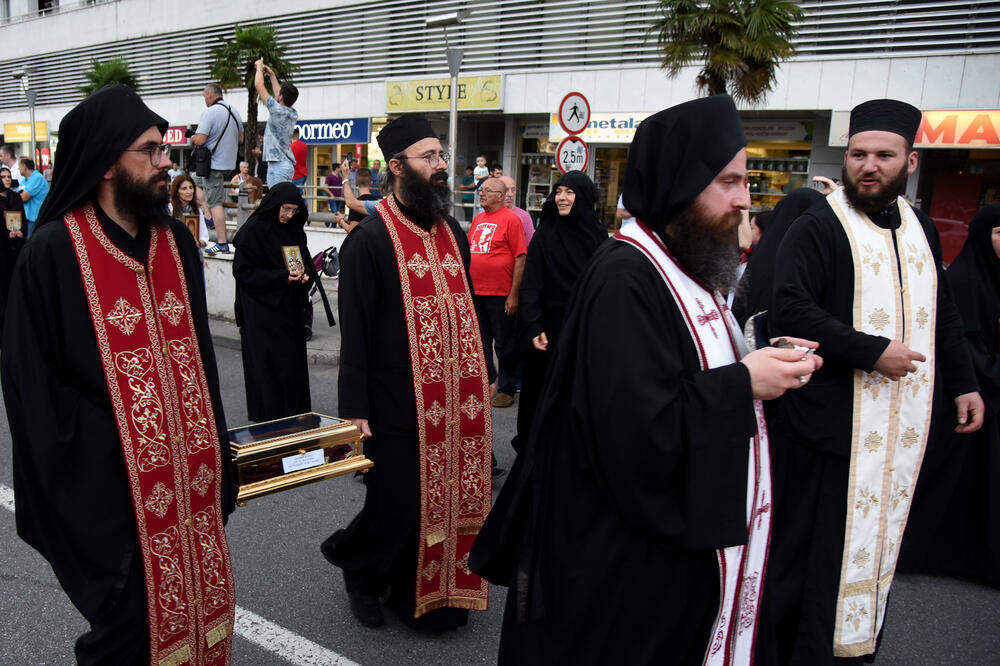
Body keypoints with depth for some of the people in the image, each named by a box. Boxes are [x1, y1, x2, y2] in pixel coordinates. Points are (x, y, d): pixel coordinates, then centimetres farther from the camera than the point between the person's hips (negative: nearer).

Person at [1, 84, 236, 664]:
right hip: (111, 485, -5)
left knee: (200, 600, 14)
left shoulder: (176, 241, 6)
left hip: (189, 473, 5)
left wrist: (214, 458, 7)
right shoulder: (55, 251, -10)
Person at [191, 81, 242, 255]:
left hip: (214, 164, -9)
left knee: (215, 203, -6)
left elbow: (200, 140, -21)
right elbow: (240, 139, 16)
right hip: (229, 163, 9)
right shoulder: (234, 112, 8)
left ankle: (222, 244, -7)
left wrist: (192, 137, 0)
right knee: (197, 182, 30)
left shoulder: (210, 112, -17)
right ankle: (211, 219, 28)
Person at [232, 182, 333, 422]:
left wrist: (306, 274, -5)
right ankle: (270, 418, 7)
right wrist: (282, 276, -21)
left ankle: (295, 415, 19)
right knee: (270, 365, -4)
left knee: (293, 362, 9)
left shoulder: (295, 229, 10)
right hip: (262, 312, -6)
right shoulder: (254, 229, -10)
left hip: (290, 309, 7)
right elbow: (243, 271, -13)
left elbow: (305, 261, 19)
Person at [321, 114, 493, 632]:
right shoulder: (370, 239, -10)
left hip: (459, 397, 6)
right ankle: (360, 571, 36)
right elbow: (354, 330, -12)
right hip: (400, 405, -6)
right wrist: (354, 410, -14)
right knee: (399, 505, 5)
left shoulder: (452, 232, 11)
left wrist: (484, 374, 16)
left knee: (452, 497, 12)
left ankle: (434, 598, 32)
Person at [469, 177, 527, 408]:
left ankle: (506, 389, 16)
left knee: (503, 344, 4)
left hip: (500, 294, -6)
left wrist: (514, 294, -15)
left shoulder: (510, 219, -8)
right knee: (480, 343, 15)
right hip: (475, 292, 7)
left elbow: (520, 258, -12)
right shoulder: (478, 219, 12)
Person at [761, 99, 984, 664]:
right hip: (834, 422, -6)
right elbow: (791, 310, -20)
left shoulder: (920, 229, 13)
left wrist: (963, 382, 16)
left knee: (880, 538, 15)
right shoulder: (817, 228, -9)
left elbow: (943, 314, 21)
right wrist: (873, 352, -21)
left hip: (905, 425, 7)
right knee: (818, 547, 0)